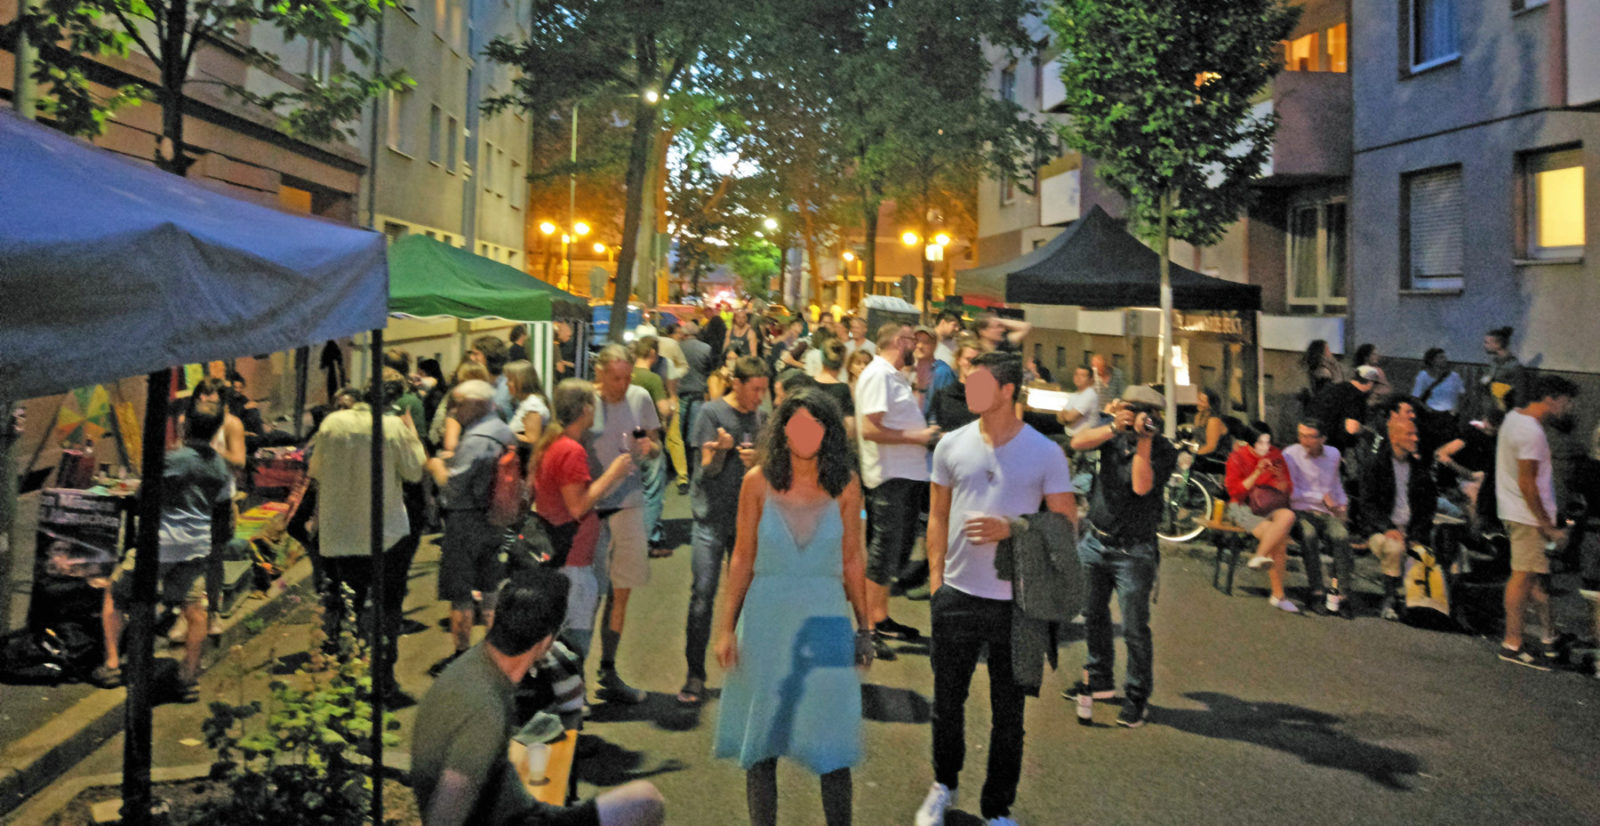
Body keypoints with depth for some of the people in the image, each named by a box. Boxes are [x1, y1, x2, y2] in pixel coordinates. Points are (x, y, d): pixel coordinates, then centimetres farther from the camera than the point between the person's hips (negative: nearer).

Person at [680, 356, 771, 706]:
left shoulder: (760, 417, 9)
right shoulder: (713, 412, -5)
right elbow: (708, 466, -9)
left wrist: (757, 460, -11)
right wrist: (721, 448, -30)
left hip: (748, 516, 4)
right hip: (712, 516, -4)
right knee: (703, 594, -7)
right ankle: (695, 675, 1)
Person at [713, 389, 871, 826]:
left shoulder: (845, 485, -3)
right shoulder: (758, 481, -5)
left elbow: (851, 560, 5)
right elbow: (742, 558, 0)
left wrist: (864, 626, 9)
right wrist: (726, 627, 0)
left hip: (825, 619, 0)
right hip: (766, 618, 0)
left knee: (832, 739, 4)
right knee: (761, 738, 10)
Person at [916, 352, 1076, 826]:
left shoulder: (1045, 453, -6)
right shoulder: (952, 445, 2)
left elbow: (1067, 524, -4)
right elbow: (938, 516, 9)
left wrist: (1010, 530, -18)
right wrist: (936, 579, 4)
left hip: (1016, 602, -2)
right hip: (957, 595, 2)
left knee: (1008, 712, 10)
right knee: (947, 701, 15)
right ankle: (944, 786, 39)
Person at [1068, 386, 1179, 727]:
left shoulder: (1163, 450, -11)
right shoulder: (1114, 435, 0)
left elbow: (1141, 486, -25)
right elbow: (1078, 442, -16)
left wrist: (1144, 441, -27)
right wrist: (1115, 427, -26)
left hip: (1132, 552, -5)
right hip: (1093, 542, 5)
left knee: (1135, 629, -1)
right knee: (1093, 616, 18)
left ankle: (1138, 697, 13)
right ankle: (1099, 680, 35)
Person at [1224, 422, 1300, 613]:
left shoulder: (1276, 455, 8)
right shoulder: (1238, 457, -3)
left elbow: (1288, 490, 11)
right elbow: (1235, 491, -8)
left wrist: (1281, 479, -13)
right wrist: (1257, 473, -18)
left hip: (1270, 506, 4)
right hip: (1244, 507, -4)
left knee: (1288, 516, -31)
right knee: (1280, 539, -27)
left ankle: (1260, 556, -24)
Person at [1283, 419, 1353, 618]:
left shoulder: (1333, 454, 12)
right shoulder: (1290, 455, -2)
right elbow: (1291, 492, -5)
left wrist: (1342, 503, 13)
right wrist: (1322, 497, -7)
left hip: (1329, 512, 3)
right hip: (1303, 511, -3)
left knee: (1341, 536, -28)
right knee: (1309, 536, -34)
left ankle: (1340, 591, -26)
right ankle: (1317, 592, -25)